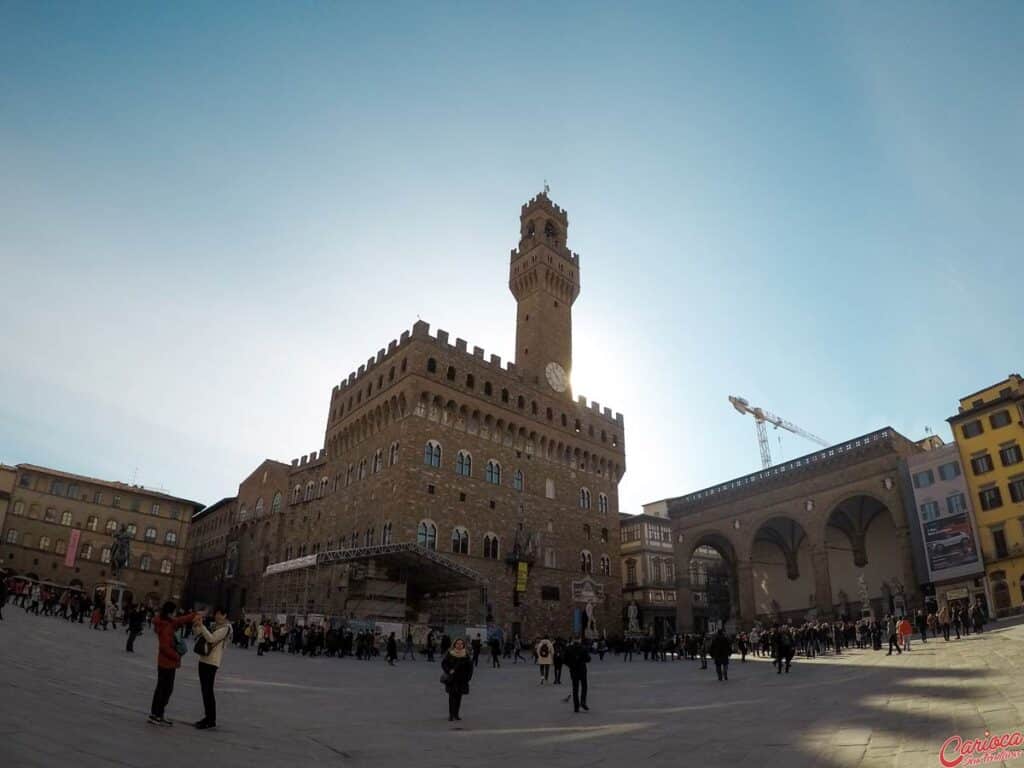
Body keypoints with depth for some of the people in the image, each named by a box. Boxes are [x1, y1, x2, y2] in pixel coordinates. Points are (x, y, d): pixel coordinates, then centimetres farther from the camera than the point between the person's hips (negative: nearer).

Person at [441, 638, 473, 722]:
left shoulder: (466, 655, 3)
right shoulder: (450, 654, -2)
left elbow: (470, 667, 9)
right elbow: (443, 663, -1)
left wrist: (468, 677, 0)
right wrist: (449, 671, -13)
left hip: (461, 678, 2)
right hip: (452, 679, -2)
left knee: (458, 696, 5)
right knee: (452, 696, -5)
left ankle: (456, 714, 16)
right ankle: (450, 715, 2)